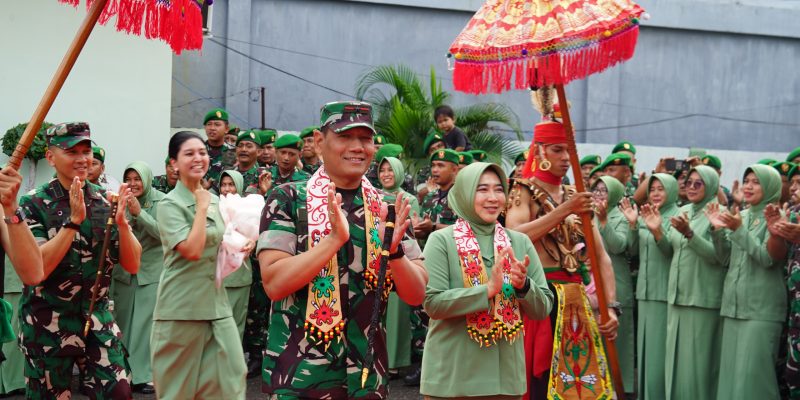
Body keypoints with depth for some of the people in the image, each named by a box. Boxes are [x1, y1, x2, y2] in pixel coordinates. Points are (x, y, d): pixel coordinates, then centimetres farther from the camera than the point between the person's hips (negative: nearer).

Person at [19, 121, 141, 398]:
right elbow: (36, 269, -19)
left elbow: (132, 265, 0)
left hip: (97, 317, 3)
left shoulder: (106, 199, 2)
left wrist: (121, 221, -16)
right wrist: (74, 220, -23)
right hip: (47, 323, -3)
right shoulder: (34, 204, -9)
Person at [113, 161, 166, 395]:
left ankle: (142, 375, 7)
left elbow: (164, 233, -17)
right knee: (122, 323, 8)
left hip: (152, 272, -3)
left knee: (145, 324, 0)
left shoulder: (161, 202, -7)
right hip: (124, 270, 3)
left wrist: (139, 212, -25)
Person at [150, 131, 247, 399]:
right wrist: (202, 207, -15)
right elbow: (192, 250, -23)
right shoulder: (170, 204, -9)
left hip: (217, 303, 6)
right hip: (182, 307, -6)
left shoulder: (213, 199, 12)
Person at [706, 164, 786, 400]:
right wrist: (718, 230, -3)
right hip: (733, 304, 7)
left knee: (752, 371, -8)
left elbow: (768, 258, -15)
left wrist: (739, 230, -21)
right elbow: (725, 257, 12)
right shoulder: (740, 217, 13)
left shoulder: (776, 218, -5)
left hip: (761, 307, -6)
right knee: (731, 368, 8)